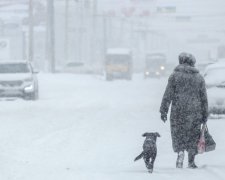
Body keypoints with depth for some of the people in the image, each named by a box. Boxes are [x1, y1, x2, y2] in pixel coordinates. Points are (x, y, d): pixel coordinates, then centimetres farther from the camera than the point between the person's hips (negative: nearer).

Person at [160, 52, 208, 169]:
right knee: (193, 135, 11)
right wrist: (205, 115, 12)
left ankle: (181, 152, -15)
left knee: (178, 133, 10)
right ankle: (191, 161, 10)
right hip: (195, 111, 2)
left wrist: (163, 111, -2)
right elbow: (204, 98, 6)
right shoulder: (199, 77, 5)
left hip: (178, 111, -2)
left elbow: (168, 95, -5)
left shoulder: (175, 76, -3)